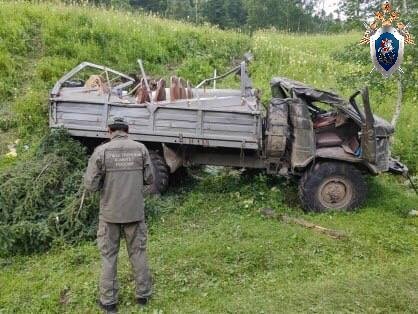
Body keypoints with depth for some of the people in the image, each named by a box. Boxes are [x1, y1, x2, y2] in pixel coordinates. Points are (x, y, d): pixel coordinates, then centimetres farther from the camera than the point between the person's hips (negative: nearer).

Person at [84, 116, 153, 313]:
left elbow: (90, 185, -10)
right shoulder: (141, 149, -4)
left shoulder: (101, 151, -10)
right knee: (138, 252, 15)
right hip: (135, 211, 2)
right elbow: (149, 179, 2)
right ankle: (143, 295, 27)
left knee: (108, 256, 12)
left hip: (110, 212, -1)